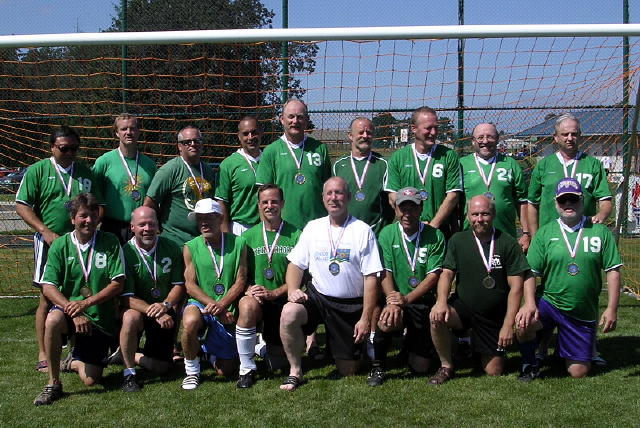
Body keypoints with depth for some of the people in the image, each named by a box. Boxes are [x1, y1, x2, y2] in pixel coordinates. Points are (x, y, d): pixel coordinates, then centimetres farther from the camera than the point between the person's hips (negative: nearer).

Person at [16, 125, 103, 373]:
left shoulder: (86, 172, 12)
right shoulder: (37, 171, 1)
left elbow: (98, 205, 16)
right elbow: (22, 206, -4)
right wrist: (46, 232, -14)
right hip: (49, 242, -3)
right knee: (48, 299, -1)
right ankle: (43, 356, 6)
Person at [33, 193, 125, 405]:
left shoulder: (110, 242, -4)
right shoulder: (60, 245, -3)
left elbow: (118, 284, -8)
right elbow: (48, 287, -9)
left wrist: (86, 302, -21)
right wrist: (73, 311, -24)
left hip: (100, 317, 0)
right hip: (69, 310, 0)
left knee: (91, 379, -4)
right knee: (53, 320, -38)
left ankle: (74, 362, 35)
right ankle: (53, 384, -19)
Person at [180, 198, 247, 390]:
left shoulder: (238, 244, -2)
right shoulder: (191, 248, -1)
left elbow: (240, 282, -6)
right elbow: (190, 285, -5)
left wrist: (221, 305, -21)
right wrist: (212, 304, -20)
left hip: (227, 310, 1)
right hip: (200, 304, -1)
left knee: (226, 371, 4)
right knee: (190, 322, -39)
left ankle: (211, 350, 41)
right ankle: (192, 370, -12)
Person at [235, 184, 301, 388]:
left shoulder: (295, 235, -2)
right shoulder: (249, 236, 6)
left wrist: (273, 293, -16)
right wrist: (250, 290, -14)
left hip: (284, 300, 0)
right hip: (257, 299, 1)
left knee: (276, 362, 2)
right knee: (247, 305, -37)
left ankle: (270, 343, 41)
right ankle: (246, 368, -22)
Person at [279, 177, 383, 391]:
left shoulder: (363, 231, -4)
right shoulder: (313, 227, 6)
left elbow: (371, 277, -7)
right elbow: (296, 264, 9)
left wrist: (366, 318, -11)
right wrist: (292, 290, -12)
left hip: (351, 305, -2)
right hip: (317, 297, 2)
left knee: (348, 371, 1)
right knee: (289, 313, -32)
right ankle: (295, 371, -14)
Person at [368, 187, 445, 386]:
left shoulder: (435, 236, -5)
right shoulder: (387, 234, -2)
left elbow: (433, 276, -9)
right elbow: (385, 273, -7)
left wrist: (406, 299, -21)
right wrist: (392, 300, -26)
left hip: (424, 302, 1)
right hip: (397, 299, 0)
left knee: (420, 367, 1)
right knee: (388, 321, -37)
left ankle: (411, 341, 37)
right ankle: (377, 367, -11)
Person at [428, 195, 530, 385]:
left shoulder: (508, 244, -7)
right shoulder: (458, 240, 1)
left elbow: (516, 287, -8)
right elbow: (447, 273, -4)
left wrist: (508, 324, -13)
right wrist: (441, 301, -25)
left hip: (494, 316, -1)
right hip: (463, 307, 1)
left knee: (494, 372, -1)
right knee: (437, 317, -31)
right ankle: (446, 367, -8)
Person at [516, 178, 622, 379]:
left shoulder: (600, 232, 1)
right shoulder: (545, 233, 1)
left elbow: (612, 271, 1)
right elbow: (531, 272, -4)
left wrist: (612, 309, -6)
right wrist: (530, 303, -19)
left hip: (584, 313, 1)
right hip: (548, 304, -1)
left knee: (578, 373, 3)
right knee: (523, 321, -33)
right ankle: (530, 363, -3)